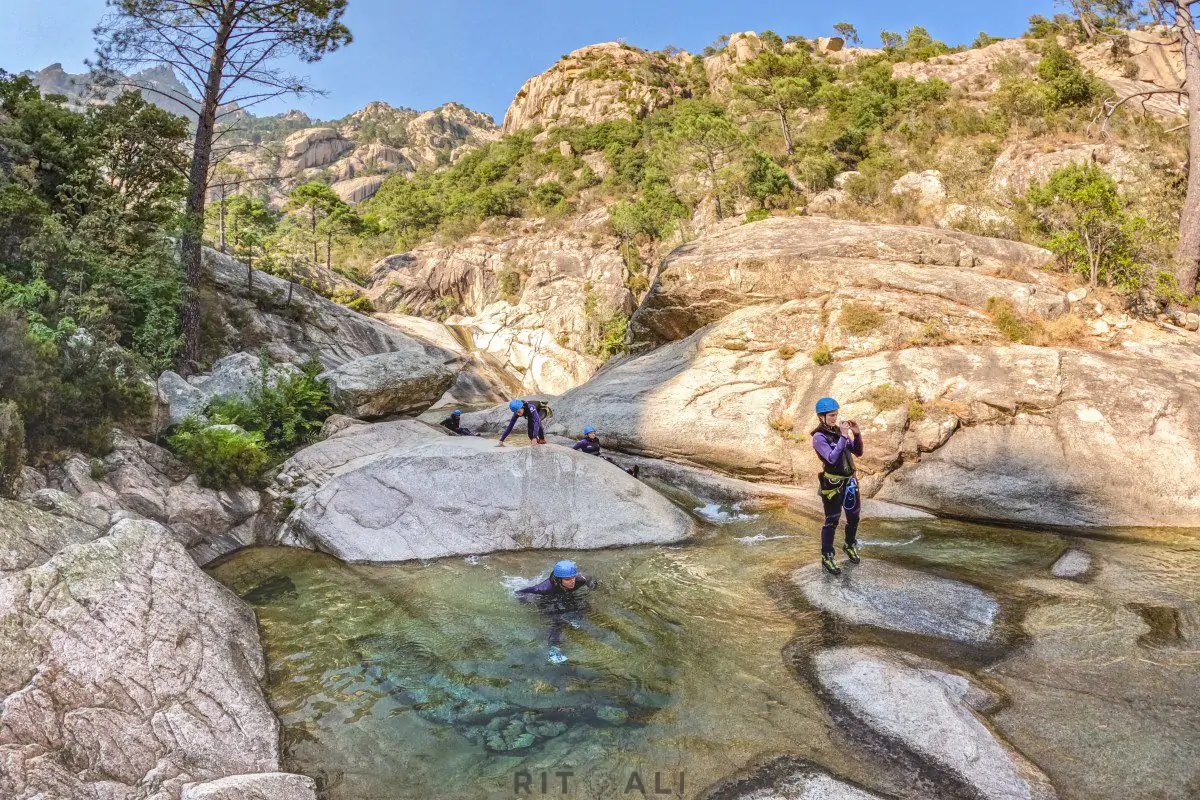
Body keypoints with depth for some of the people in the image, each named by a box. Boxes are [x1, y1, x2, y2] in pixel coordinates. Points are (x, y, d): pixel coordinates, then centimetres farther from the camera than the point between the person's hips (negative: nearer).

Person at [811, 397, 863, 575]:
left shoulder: (839, 430, 6)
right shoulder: (819, 437, -14)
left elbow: (858, 452, 8)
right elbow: (832, 458, -26)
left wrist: (856, 434, -7)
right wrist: (844, 437, -25)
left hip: (850, 481, 7)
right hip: (833, 484, -7)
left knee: (853, 517, 18)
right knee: (831, 521, 1)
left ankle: (850, 546, 42)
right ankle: (827, 557, 13)